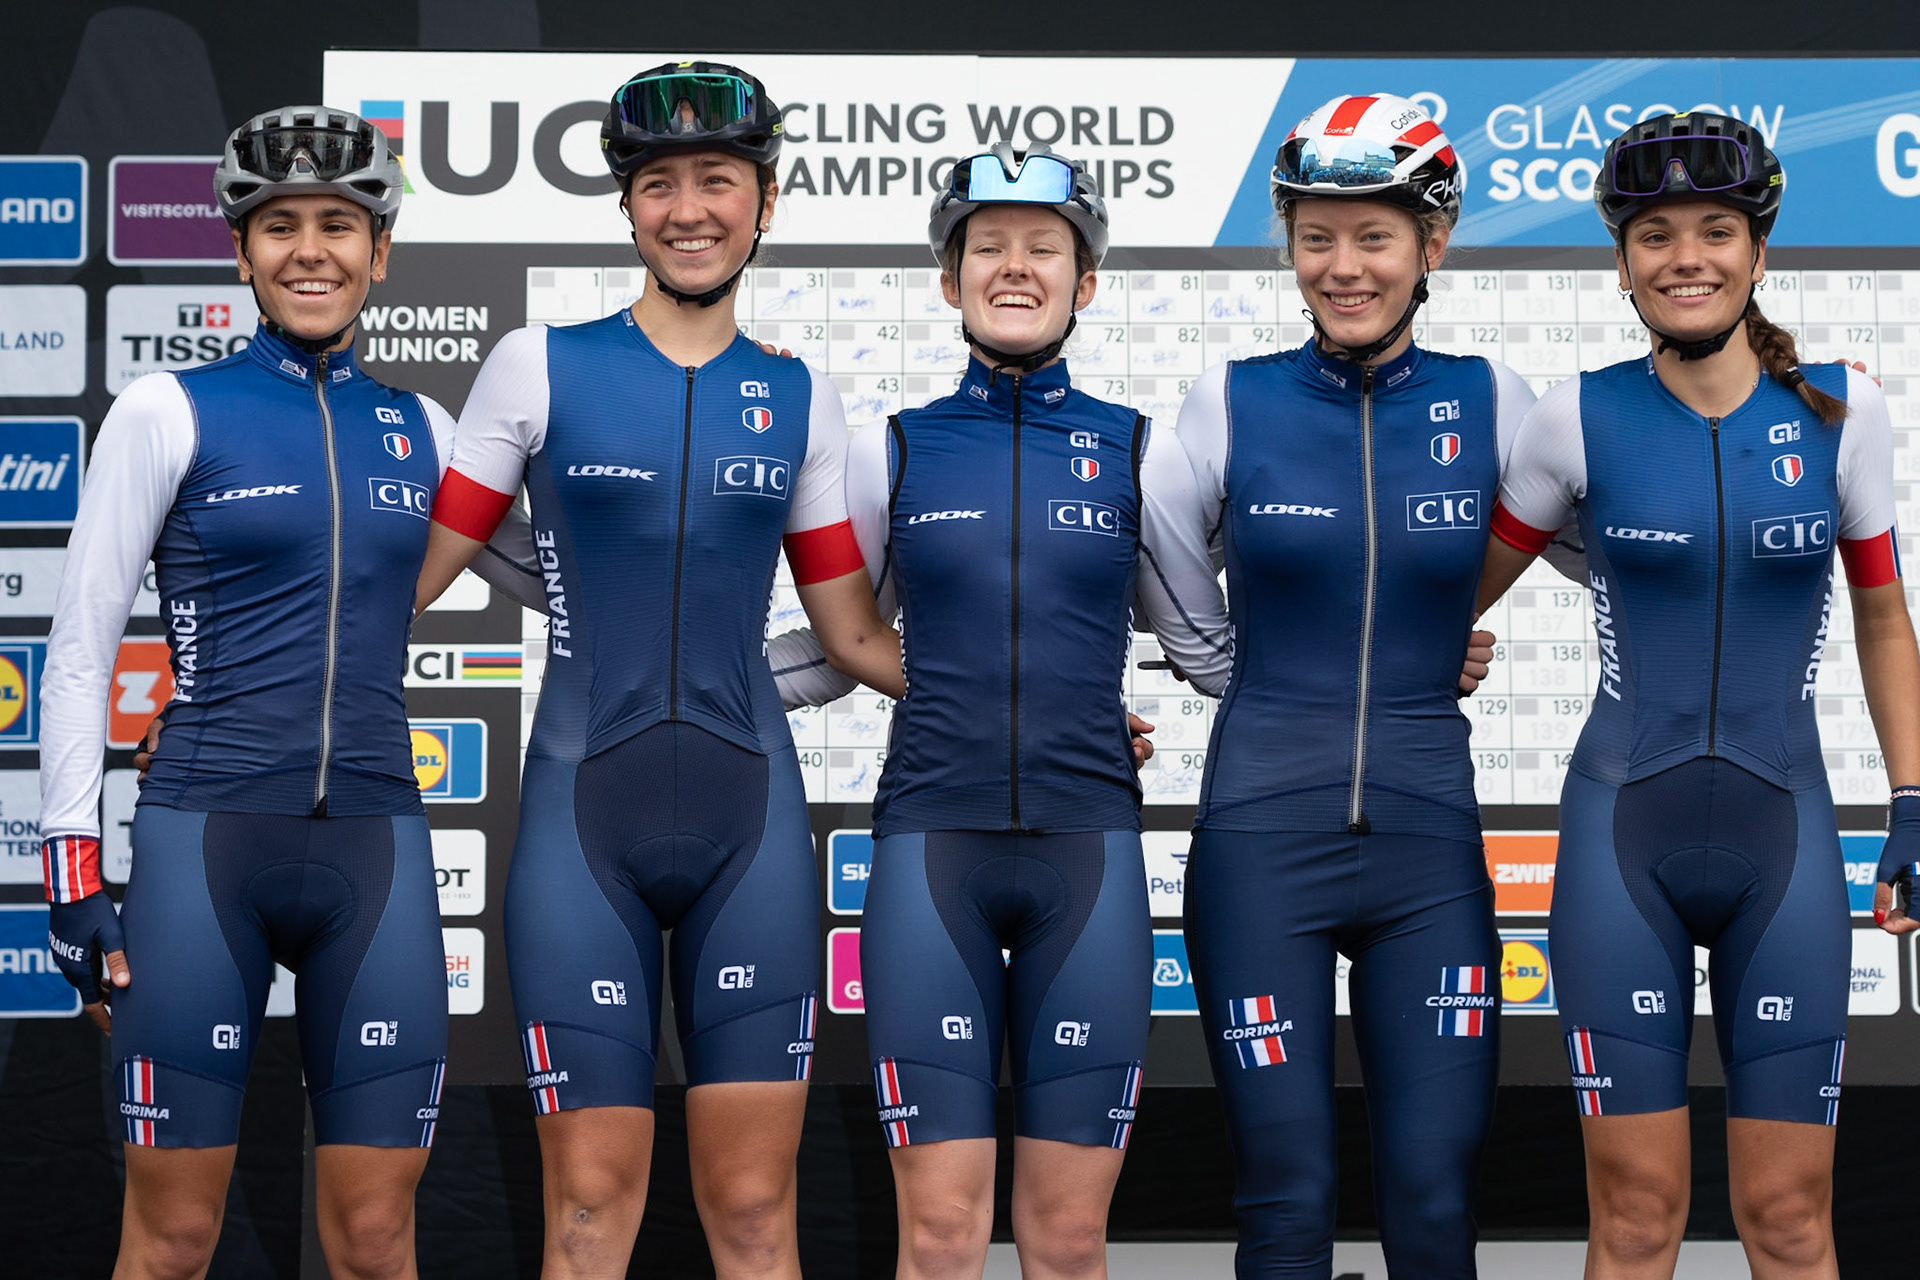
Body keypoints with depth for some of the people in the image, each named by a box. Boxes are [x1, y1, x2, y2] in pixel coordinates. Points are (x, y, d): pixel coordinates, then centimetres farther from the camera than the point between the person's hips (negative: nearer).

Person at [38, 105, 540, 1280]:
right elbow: (79, 646, 2)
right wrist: (73, 867, -3)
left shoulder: (420, 430, 12)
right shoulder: (170, 412, 2)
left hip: (374, 850, 3)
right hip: (206, 841, -3)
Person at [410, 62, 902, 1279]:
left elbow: (858, 634, 14)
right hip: (586, 811, -2)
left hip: (750, 813, 2)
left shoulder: (800, 399, 11)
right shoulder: (539, 367, 4)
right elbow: (410, 572, 6)